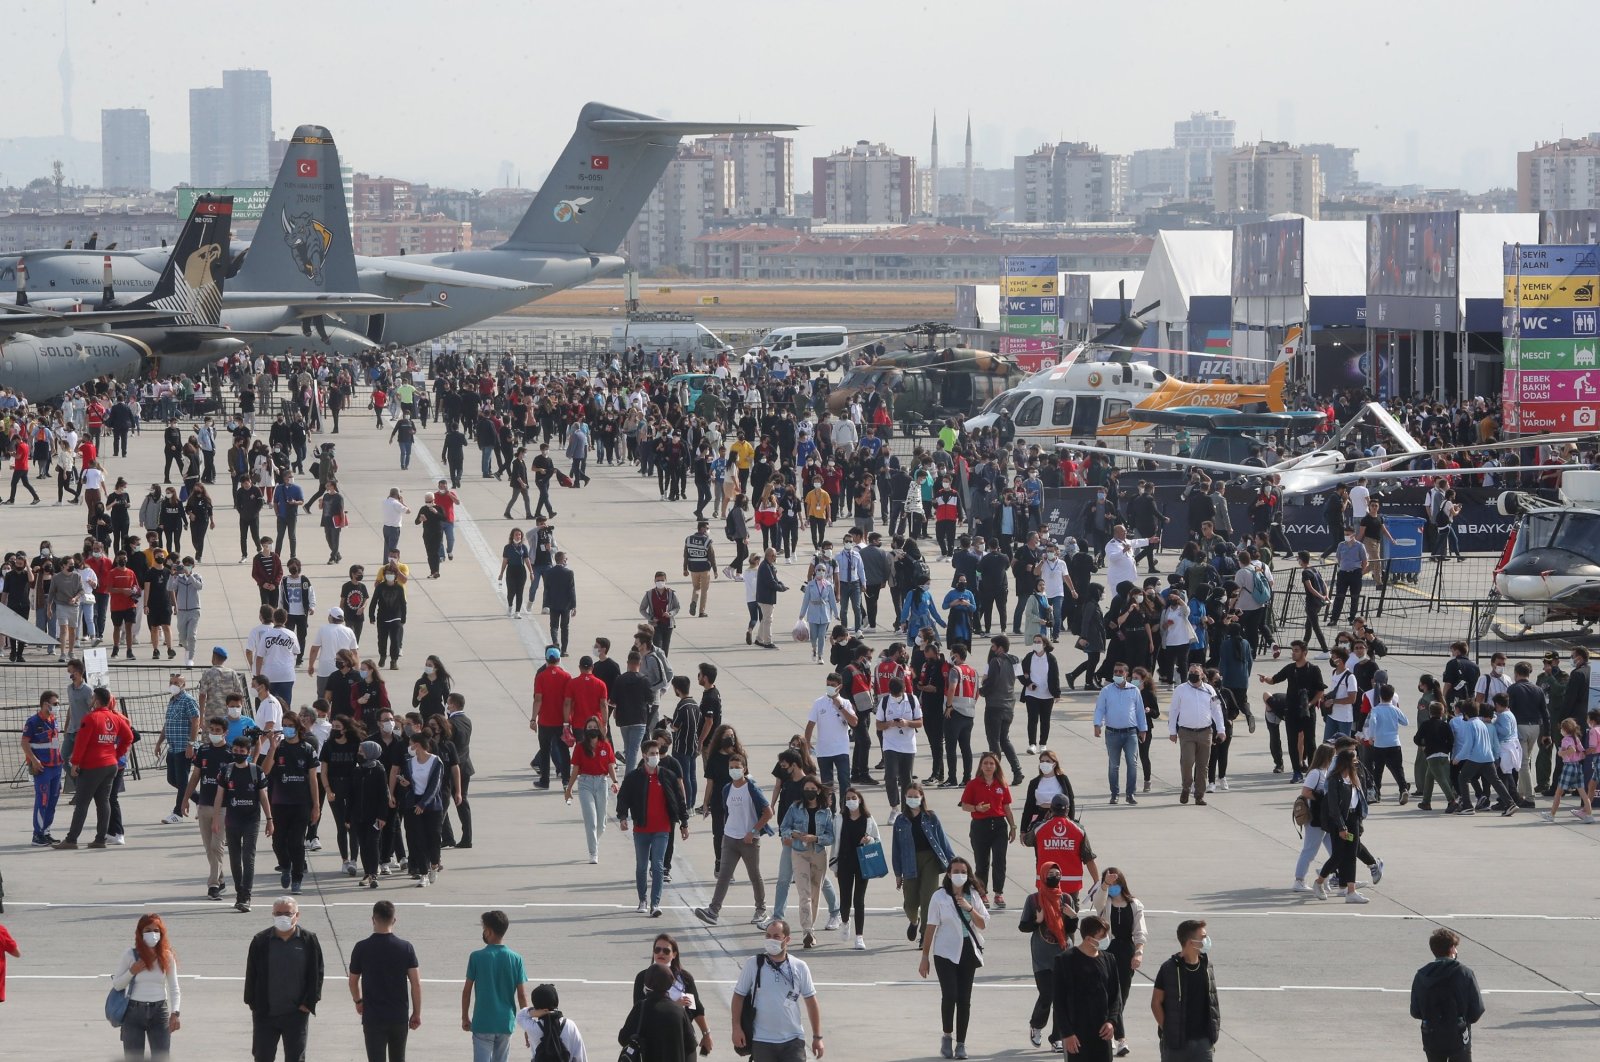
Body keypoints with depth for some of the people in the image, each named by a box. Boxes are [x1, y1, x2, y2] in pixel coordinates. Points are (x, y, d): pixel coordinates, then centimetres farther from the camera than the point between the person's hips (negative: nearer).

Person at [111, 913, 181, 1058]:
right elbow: (116, 985, 4)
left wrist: (174, 1013, -4)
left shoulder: (166, 957, 1)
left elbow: (174, 988, 7)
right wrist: (132, 972, -12)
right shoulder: (130, 955, -3)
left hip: (159, 1013, 1)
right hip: (134, 1012, -1)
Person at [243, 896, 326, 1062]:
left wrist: (308, 1003, -5)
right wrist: (253, 1003, -2)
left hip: (296, 1014, -1)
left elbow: (316, 974, 1)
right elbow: (251, 974, 3)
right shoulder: (260, 941, -3)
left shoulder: (308, 940, -3)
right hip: (265, 1013, 1)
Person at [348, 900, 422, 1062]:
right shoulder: (406, 948, -5)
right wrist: (417, 1013, 6)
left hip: (373, 1018, -2)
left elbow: (353, 981, 4)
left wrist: (358, 1001, 23)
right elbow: (416, 983, -4)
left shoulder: (362, 948, -8)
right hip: (399, 1016, 2)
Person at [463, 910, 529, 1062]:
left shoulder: (477, 957, -9)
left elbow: (467, 991, -4)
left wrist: (465, 1017, 9)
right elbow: (522, 995, -3)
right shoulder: (516, 959, -3)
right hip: (506, 1022, 3)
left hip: (482, 1023, -3)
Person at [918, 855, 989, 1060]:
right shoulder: (940, 897, -4)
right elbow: (931, 928, -3)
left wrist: (970, 909, -16)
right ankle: (947, 1036, 5)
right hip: (945, 953, -3)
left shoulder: (974, 896, 5)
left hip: (968, 953, 3)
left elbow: (983, 925, 1)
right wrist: (924, 957, -4)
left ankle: (961, 1043, 12)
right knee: (949, 995, -15)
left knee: (964, 999, 4)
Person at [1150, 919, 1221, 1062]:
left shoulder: (1206, 966, 3)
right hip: (1175, 1041, -3)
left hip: (1202, 1040, 3)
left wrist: (1214, 1030, 5)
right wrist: (1167, 1029, -10)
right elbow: (1156, 1003, -6)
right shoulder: (1169, 969, -10)